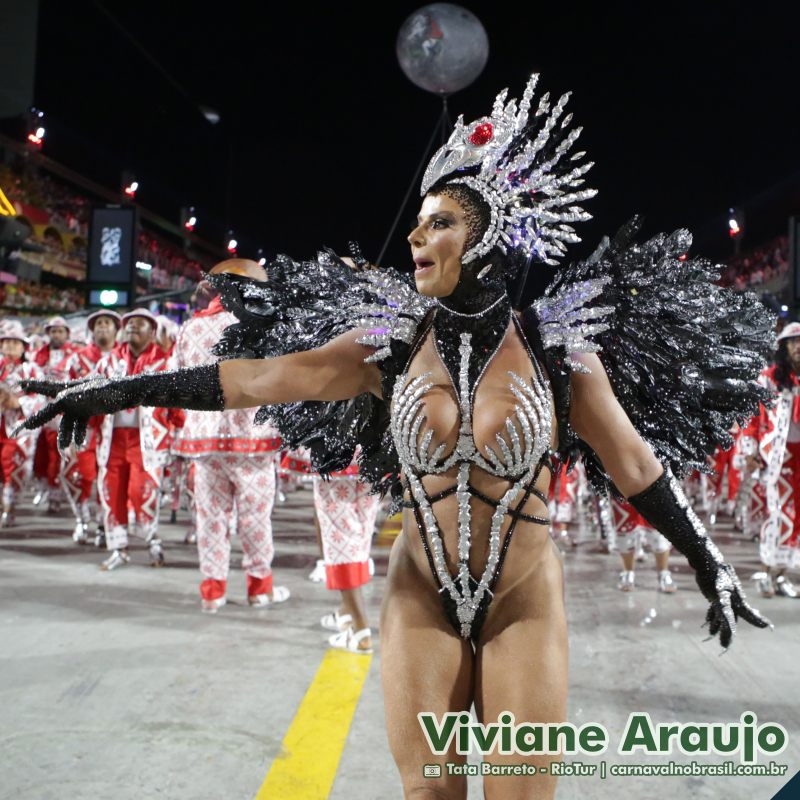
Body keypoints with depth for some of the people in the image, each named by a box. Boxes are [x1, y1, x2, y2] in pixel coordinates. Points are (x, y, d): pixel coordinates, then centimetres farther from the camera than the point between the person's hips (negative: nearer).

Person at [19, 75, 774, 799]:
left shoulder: (559, 351, -9)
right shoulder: (392, 343, -6)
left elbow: (636, 466, 0)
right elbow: (255, 376, -2)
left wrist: (708, 564, 5)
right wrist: (120, 391, 1)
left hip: (525, 599, -1)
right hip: (419, 597, 2)